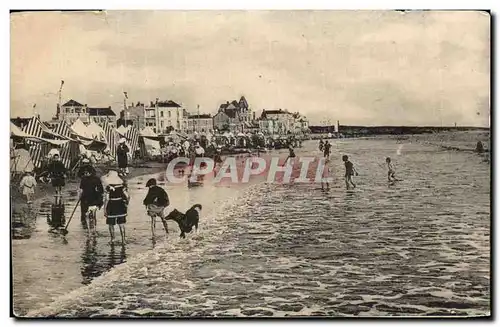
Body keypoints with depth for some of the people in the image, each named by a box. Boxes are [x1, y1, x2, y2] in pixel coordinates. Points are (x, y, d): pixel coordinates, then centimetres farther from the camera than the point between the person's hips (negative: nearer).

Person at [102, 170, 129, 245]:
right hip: (120, 206, 3)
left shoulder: (108, 187, -14)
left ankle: (112, 239, 18)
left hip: (111, 207, -3)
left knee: (111, 224, 14)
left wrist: (105, 209, -7)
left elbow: (106, 199, -14)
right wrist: (126, 204, 13)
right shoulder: (121, 186, -3)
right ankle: (123, 240, 11)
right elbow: (127, 197, -4)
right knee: (121, 224, 11)